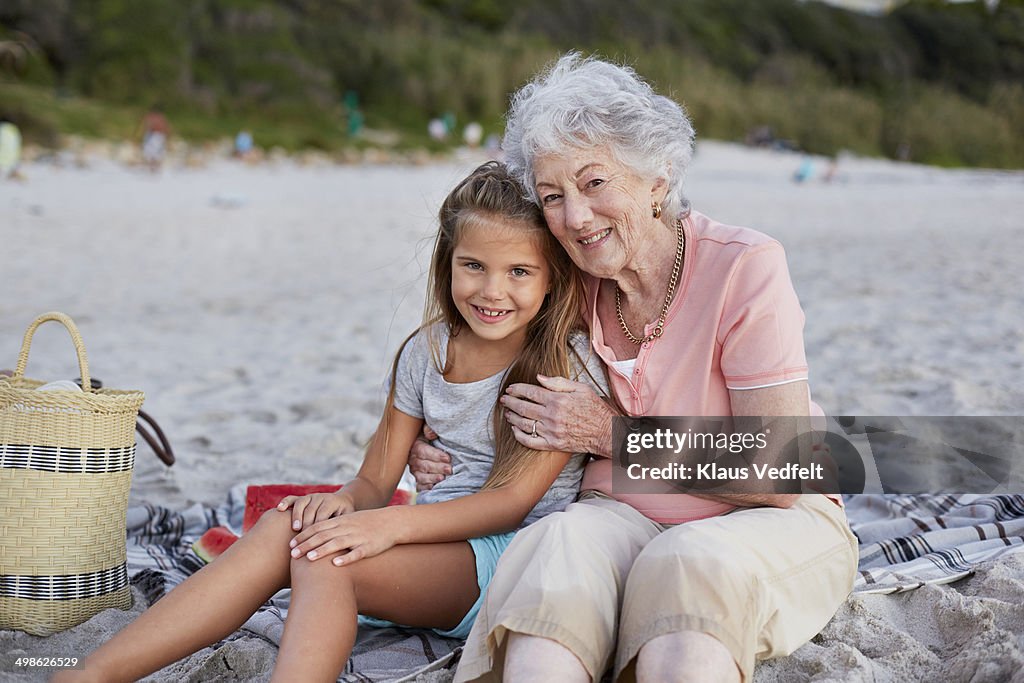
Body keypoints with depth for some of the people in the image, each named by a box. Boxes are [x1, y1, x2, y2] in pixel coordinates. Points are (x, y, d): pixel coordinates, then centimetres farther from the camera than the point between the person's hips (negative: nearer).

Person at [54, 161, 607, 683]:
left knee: (326, 558, -30)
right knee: (287, 528, -25)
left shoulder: (570, 363, -6)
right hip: (433, 540, 5)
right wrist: (344, 501, -17)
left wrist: (392, 522, -27)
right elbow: (375, 480, 9)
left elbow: (512, 500, -14)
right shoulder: (426, 351, 10)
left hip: (510, 556, -5)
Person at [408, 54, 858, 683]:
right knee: (559, 547, -31)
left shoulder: (744, 267, -13)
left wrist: (612, 434, -14)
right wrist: (441, 447, -2)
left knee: (691, 567, -37)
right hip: (622, 520, 3)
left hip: (765, 525, -3)